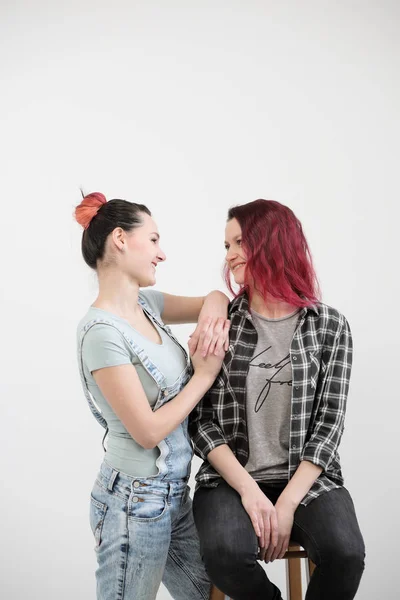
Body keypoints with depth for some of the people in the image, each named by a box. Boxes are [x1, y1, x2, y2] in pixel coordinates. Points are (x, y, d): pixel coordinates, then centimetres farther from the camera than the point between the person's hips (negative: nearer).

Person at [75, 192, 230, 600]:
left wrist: (215, 305, -6)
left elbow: (216, 299, 17)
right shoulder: (103, 331, -21)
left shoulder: (146, 304, 4)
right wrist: (205, 375, -11)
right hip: (135, 502, -8)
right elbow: (148, 431, -20)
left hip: (174, 492, 8)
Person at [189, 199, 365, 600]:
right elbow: (200, 419, -1)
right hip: (230, 477, 0)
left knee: (344, 553, -28)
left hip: (307, 478, 0)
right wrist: (248, 489, -14)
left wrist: (287, 505, -14)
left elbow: (329, 423, -4)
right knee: (225, 552, -30)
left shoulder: (331, 326, 1)